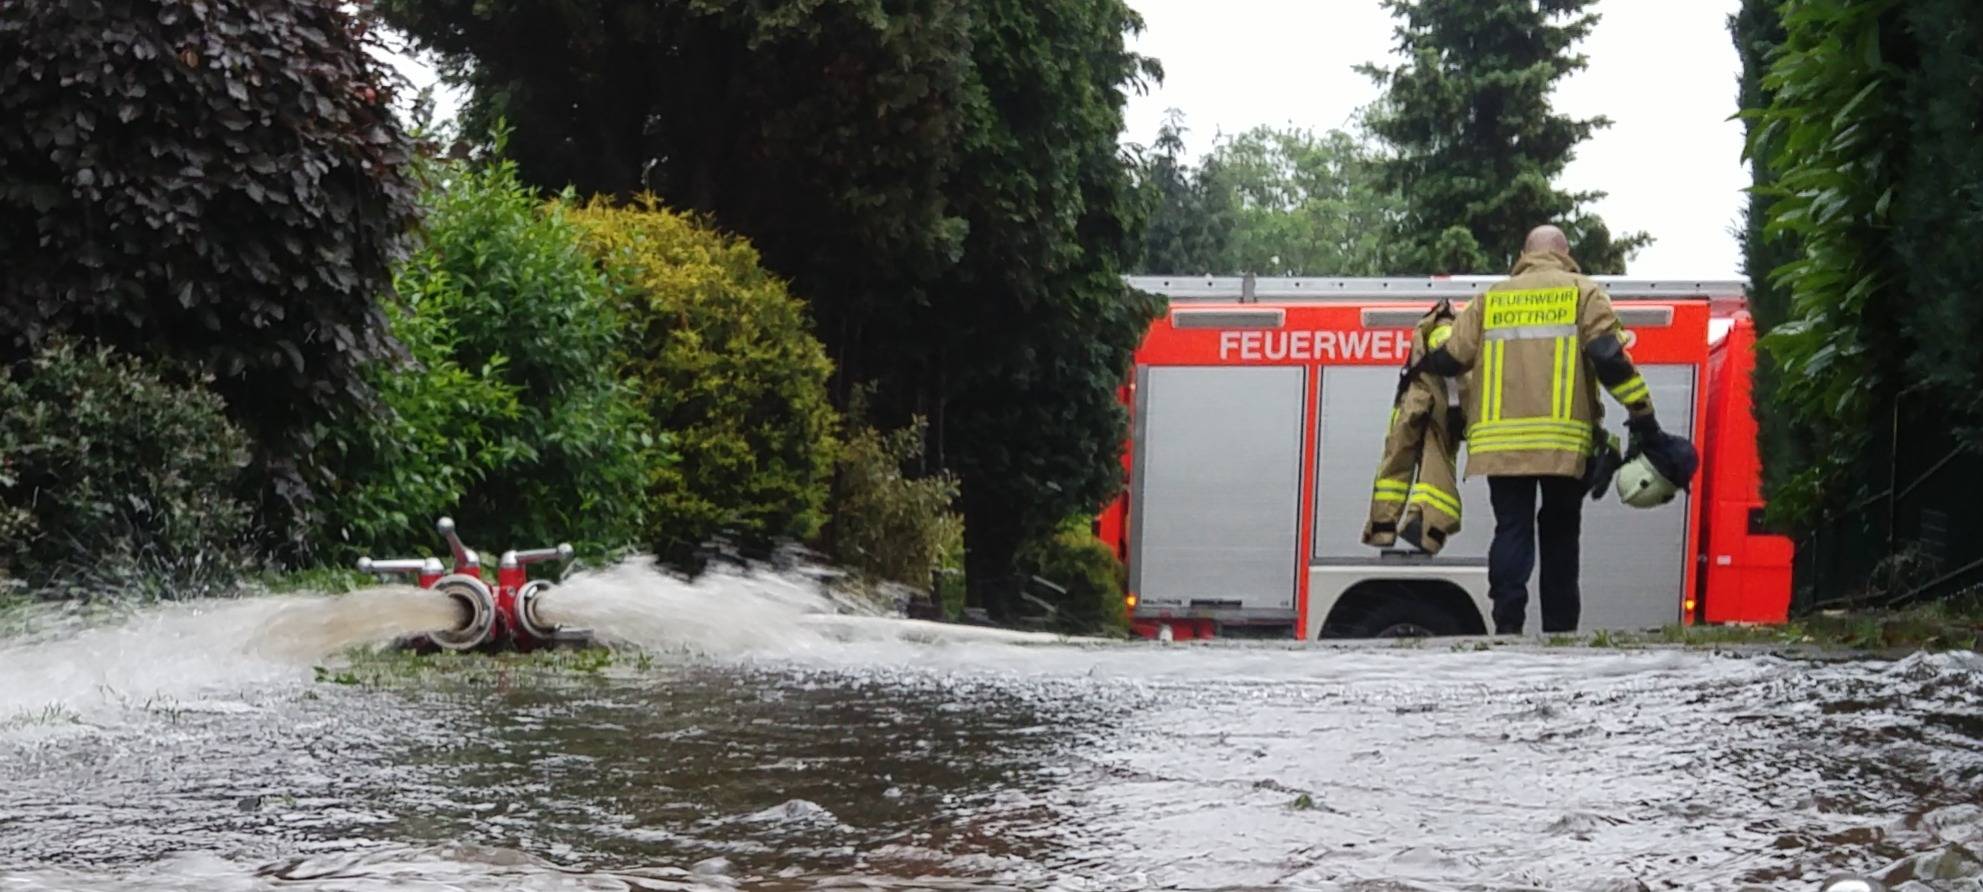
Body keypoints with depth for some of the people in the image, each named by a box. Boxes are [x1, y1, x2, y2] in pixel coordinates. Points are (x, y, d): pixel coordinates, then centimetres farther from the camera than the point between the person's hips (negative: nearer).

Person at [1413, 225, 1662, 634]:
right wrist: (1641, 413, -1)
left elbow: (1451, 357, 14)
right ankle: (1560, 629, 8)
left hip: (1500, 437, 1)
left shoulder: (1491, 299, 16)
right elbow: (1608, 354, -4)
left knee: (1512, 528, 1)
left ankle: (1507, 623, -14)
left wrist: (1420, 367, 36)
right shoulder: (1582, 292, 9)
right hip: (1564, 438, -1)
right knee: (1560, 532, 9)